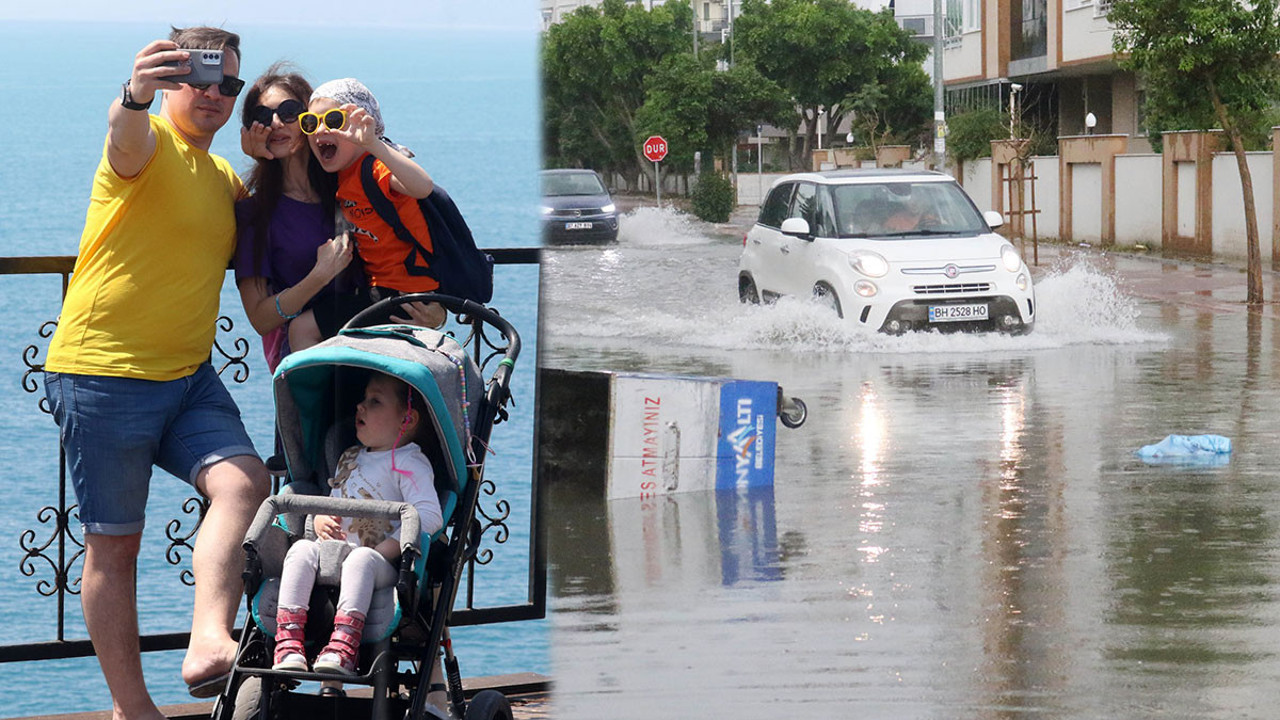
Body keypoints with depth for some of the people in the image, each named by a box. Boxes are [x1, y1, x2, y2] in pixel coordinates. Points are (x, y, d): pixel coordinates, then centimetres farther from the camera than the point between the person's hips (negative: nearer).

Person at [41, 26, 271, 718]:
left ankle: (209, 643, -31)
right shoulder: (148, 143, -8)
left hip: (189, 376, 6)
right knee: (114, 542, 1)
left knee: (242, 481, -20)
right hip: (102, 374, -6)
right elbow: (125, 138, -35)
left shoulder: (225, 180, 16)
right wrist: (134, 98, -58)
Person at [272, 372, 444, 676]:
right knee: (302, 549, -23)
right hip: (333, 553, 6)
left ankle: (343, 646, -54)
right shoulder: (350, 459, 25)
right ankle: (288, 641, -36)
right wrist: (320, 519, 5)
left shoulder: (409, 463, 0)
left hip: (383, 564, -6)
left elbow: (429, 517, -14)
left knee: (362, 559, -38)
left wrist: (384, 550, -21)